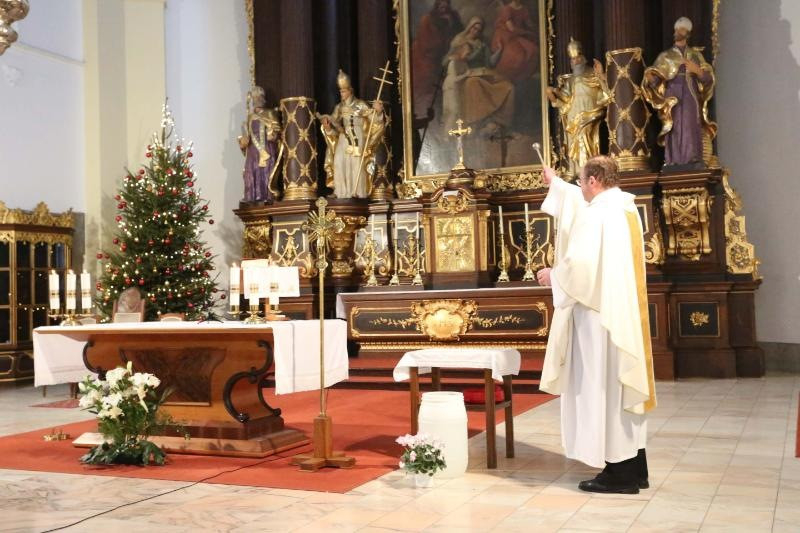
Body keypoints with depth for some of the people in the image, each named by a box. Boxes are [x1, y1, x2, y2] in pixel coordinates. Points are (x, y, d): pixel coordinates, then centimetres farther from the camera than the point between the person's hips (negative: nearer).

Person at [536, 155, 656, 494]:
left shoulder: (596, 214, -15)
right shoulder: (624, 208, 14)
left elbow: (581, 263, -23)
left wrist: (553, 276, -3)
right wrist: (556, 184, 47)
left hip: (601, 315, -10)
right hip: (624, 315, 10)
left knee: (604, 388, -4)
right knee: (625, 385, 12)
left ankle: (619, 473, 0)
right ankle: (634, 469, 18)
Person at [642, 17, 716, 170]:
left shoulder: (696, 55, 16)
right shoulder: (665, 56, 14)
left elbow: (708, 78, 8)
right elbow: (655, 80, 4)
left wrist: (697, 70, -12)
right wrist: (649, 77, -19)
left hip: (690, 96, 0)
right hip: (672, 97, 0)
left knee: (691, 130, -9)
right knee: (674, 131, -9)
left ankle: (693, 164, -11)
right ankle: (673, 165, -11)